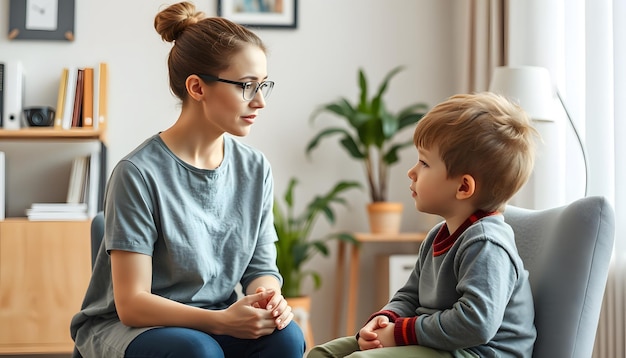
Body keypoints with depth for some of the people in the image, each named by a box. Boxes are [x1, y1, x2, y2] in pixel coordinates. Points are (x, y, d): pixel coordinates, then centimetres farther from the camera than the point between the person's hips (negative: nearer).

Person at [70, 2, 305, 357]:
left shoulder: (255, 169, 2)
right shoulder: (139, 174, -17)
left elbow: (262, 267, 5)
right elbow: (132, 304, -18)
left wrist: (270, 297, -20)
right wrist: (221, 320, -31)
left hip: (216, 321, 5)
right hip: (122, 326, -5)